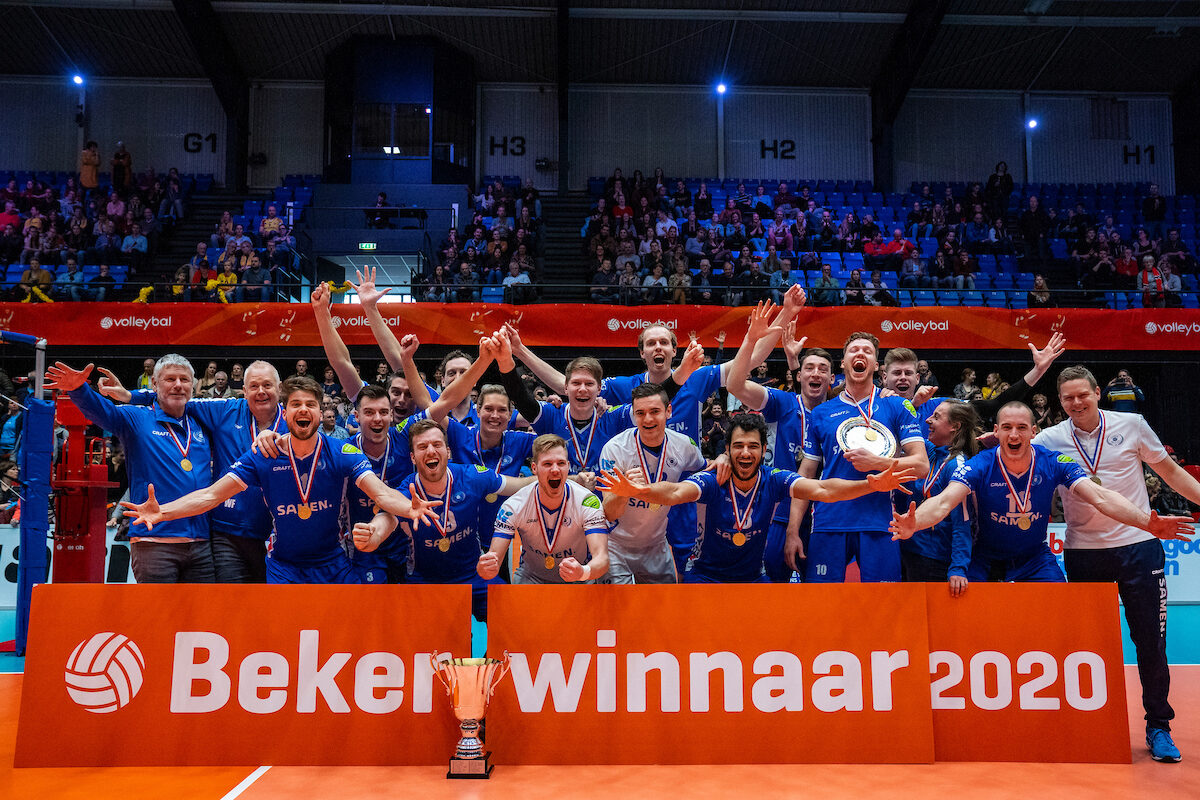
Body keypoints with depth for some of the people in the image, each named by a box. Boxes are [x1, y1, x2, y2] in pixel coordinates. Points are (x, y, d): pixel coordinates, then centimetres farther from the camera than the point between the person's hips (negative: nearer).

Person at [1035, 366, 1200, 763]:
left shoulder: (1131, 425, 0)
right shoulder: (1051, 439, -1)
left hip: (1138, 545, 0)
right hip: (1083, 550, 1)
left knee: (1151, 641, 3)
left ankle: (1158, 726, 18)